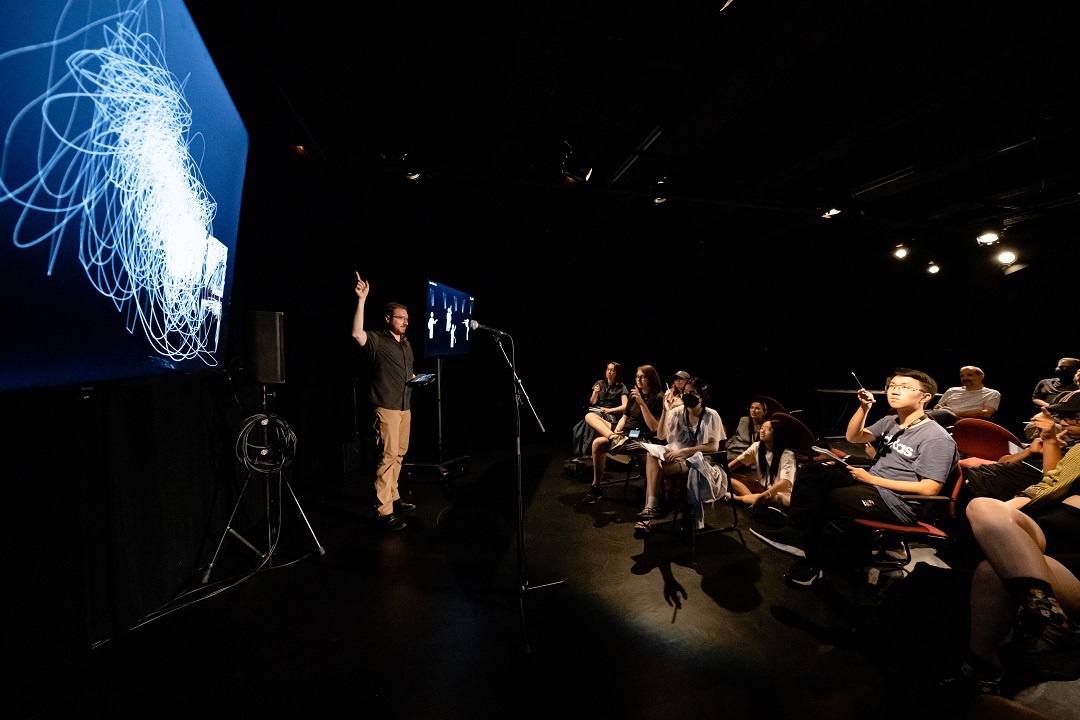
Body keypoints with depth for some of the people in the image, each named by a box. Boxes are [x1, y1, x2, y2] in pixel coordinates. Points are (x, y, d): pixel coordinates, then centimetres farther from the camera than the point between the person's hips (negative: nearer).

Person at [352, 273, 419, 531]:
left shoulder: (406, 343, 16)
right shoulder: (377, 340, -7)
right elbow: (357, 333, -30)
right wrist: (362, 300, -33)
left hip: (405, 406, 8)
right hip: (386, 407, -8)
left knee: (399, 454, 13)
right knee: (388, 456, -9)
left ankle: (394, 497, 26)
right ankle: (384, 510, -3)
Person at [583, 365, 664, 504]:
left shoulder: (658, 398, -6)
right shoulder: (634, 394, 15)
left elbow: (654, 428, -15)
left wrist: (642, 403, -20)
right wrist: (616, 431, -1)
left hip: (640, 439, -7)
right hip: (625, 433, 7)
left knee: (599, 443, -27)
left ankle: (597, 486, -14)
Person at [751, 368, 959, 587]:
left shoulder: (937, 438, -13)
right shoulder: (890, 421, 12)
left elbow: (929, 489, -19)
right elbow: (853, 437, 16)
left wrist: (871, 479, -17)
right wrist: (864, 407, 0)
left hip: (898, 502, -8)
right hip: (871, 482, 8)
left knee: (818, 501, -15)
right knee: (811, 472, -11)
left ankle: (809, 563, 5)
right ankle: (795, 534, -21)